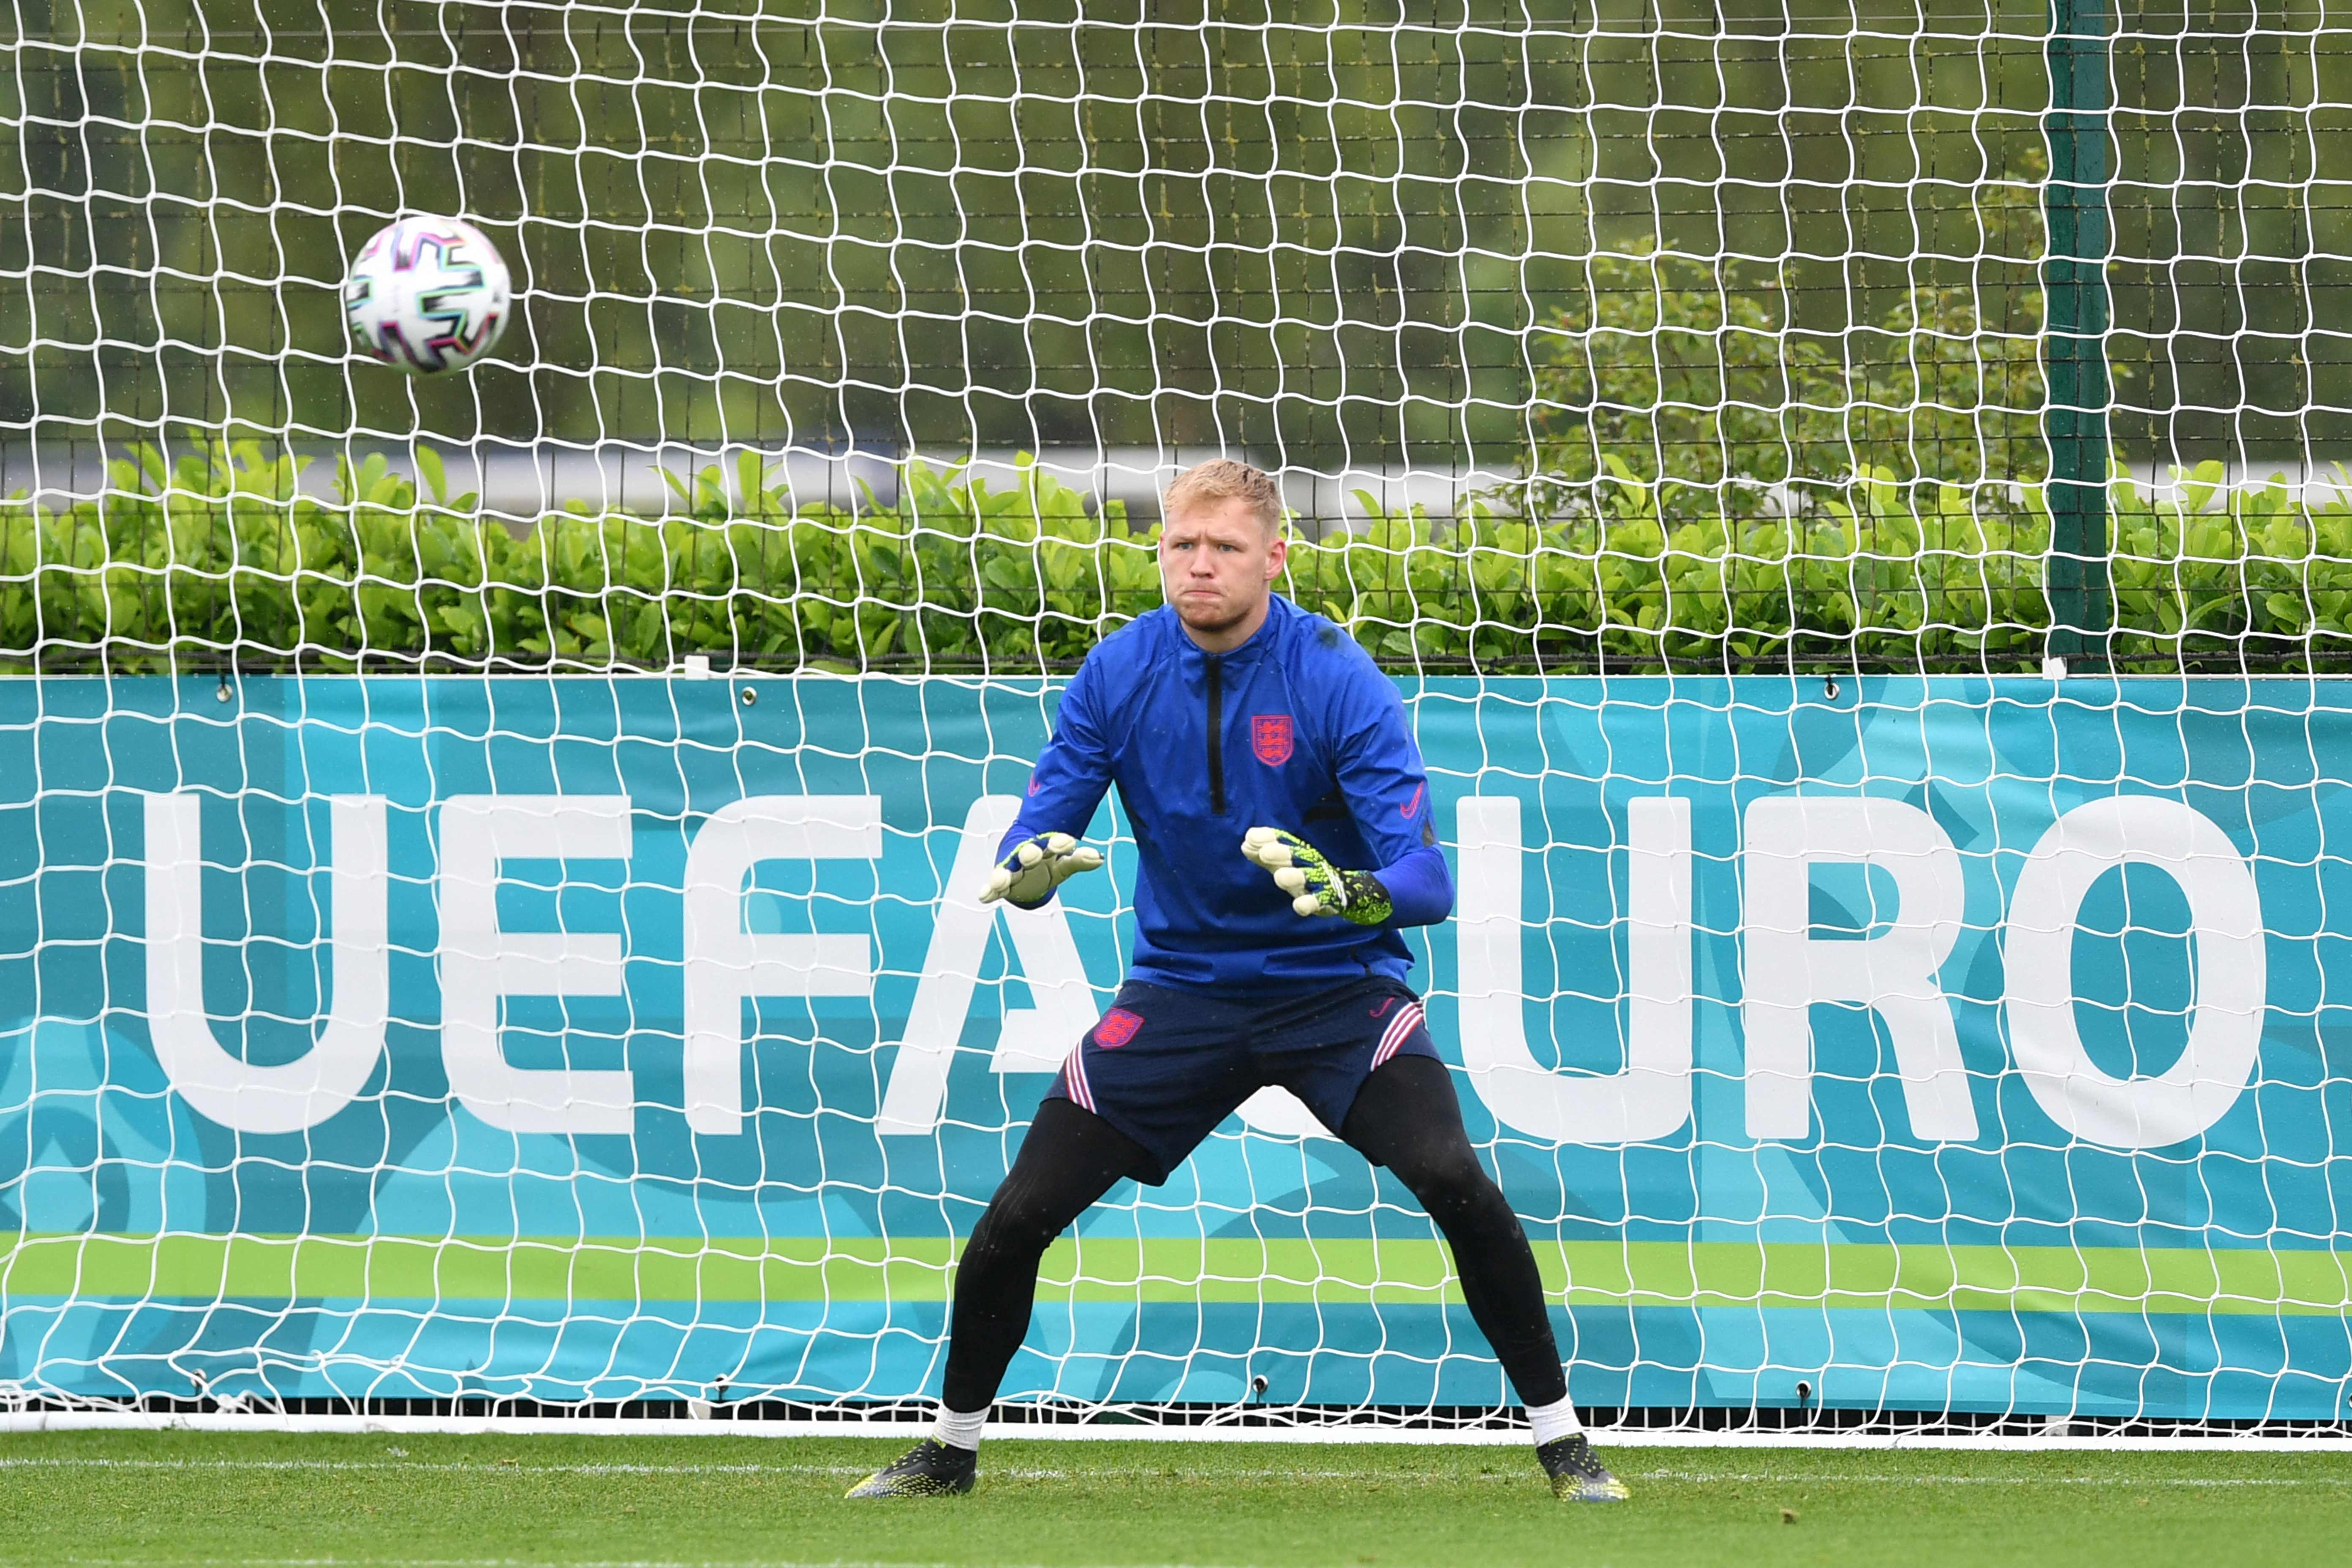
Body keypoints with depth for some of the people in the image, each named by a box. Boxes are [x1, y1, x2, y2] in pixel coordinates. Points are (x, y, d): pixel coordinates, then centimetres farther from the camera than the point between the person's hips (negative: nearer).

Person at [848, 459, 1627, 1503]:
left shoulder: (1337, 680, -18)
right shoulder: (1117, 674, -8)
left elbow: (1427, 883, -22)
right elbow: (1029, 848, -6)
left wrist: (1350, 892, -45)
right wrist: (1028, 869, -31)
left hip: (1338, 987, -3)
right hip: (1183, 981, 3)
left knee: (1454, 1181, -25)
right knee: (1017, 1217, -3)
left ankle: (1561, 1441, -11)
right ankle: (950, 1447, 21)